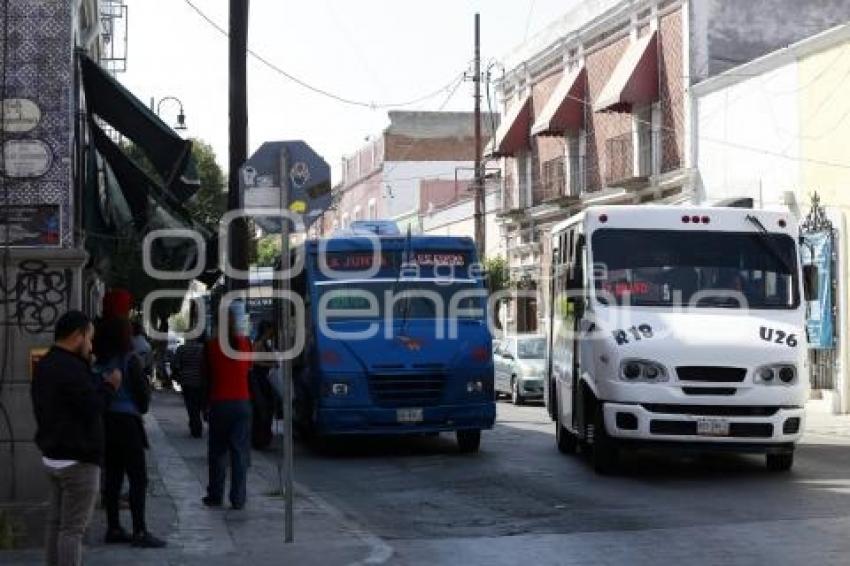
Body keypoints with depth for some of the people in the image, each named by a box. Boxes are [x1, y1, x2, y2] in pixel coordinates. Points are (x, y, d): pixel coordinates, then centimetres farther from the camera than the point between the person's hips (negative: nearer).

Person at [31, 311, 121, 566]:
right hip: (77, 459, -10)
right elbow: (93, 407, -19)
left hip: (53, 456, 10)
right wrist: (109, 386, -5)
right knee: (73, 528, -8)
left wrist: (100, 384, 8)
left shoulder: (45, 366, 13)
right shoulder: (71, 368, -20)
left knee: (56, 522, 12)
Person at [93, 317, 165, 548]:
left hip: (104, 422, 6)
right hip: (126, 422, -6)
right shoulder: (129, 360, -11)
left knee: (112, 477, 13)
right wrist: (142, 407, 10)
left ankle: (113, 529, 17)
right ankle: (139, 531, -6)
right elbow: (143, 392, -9)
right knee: (138, 478, -3)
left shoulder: (98, 362, 4)